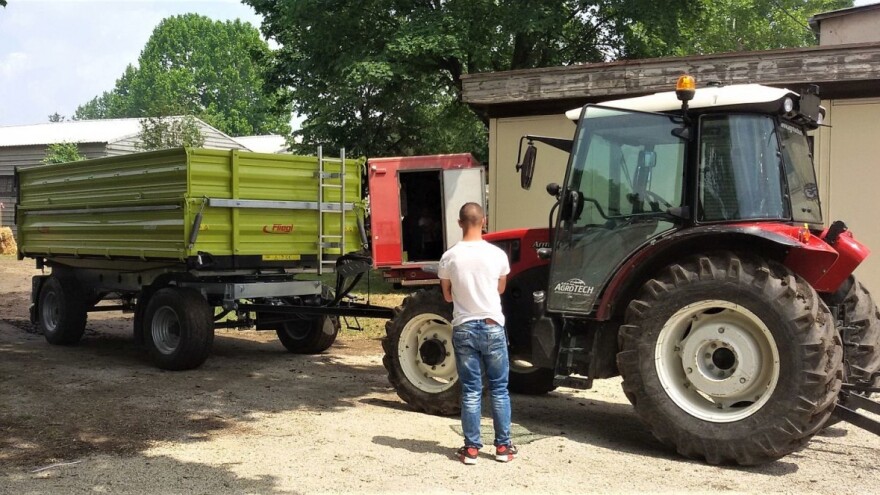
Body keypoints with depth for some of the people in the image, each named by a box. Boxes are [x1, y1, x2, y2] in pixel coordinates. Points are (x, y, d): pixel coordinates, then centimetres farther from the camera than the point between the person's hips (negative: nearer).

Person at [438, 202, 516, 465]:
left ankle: (471, 448, 9)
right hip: (492, 326, 0)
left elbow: (448, 296, 6)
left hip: (464, 328, 0)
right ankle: (503, 446, 14)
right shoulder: (497, 254, -6)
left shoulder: (449, 257, -6)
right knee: (499, 389, 10)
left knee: (471, 391, 7)